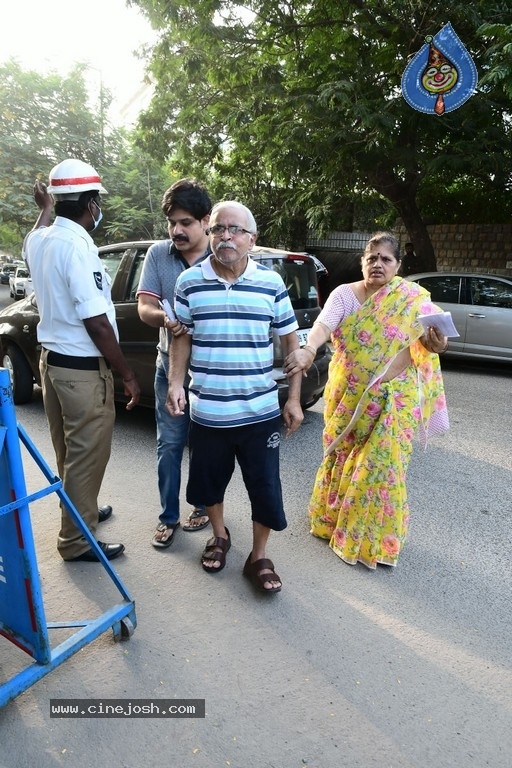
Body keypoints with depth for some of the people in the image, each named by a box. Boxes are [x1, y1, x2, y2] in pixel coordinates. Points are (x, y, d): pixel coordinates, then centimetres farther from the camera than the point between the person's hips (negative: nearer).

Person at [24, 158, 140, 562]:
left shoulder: (39, 239, 5)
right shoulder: (77, 247, -22)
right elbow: (96, 323, -23)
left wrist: (46, 207, 44)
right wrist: (128, 374, -16)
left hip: (52, 358, 10)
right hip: (83, 368, -9)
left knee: (69, 450, 23)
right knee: (87, 455, 4)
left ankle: (80, 510, 43)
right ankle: (77, 540, 19)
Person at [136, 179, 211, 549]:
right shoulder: (158, 254, 0)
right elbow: (145, 306, -4)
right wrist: (163, 318, -27)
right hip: (171, 366, 2)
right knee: (169, 444, 8)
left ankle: (203, 505, 35)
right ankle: (169, 516, 25)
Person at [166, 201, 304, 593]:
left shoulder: (271, 283, -3)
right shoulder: (189, 282, -1)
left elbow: (291, 340, 3)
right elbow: (182, 337, 8)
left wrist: (294, 399, 0)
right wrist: (176, 383, -5)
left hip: (260, 412, -1)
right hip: (207, 412, 1)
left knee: (265, 488, 6)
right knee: (209, 480, 17)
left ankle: (259, 557, 29)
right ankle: (219, 535, 46)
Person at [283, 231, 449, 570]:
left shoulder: (413, 299, -4)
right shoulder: (345, 294, -4)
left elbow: (433, 335, -6)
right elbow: (324, 324, -21)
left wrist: (437, 342, -31)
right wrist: (309, 349, -42)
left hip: (393, 396, -1)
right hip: (347, 396, 1)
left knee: (381, 464, 2)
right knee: (342, 457, 16)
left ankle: (374, 539, 23)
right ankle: (334, 516, 40)